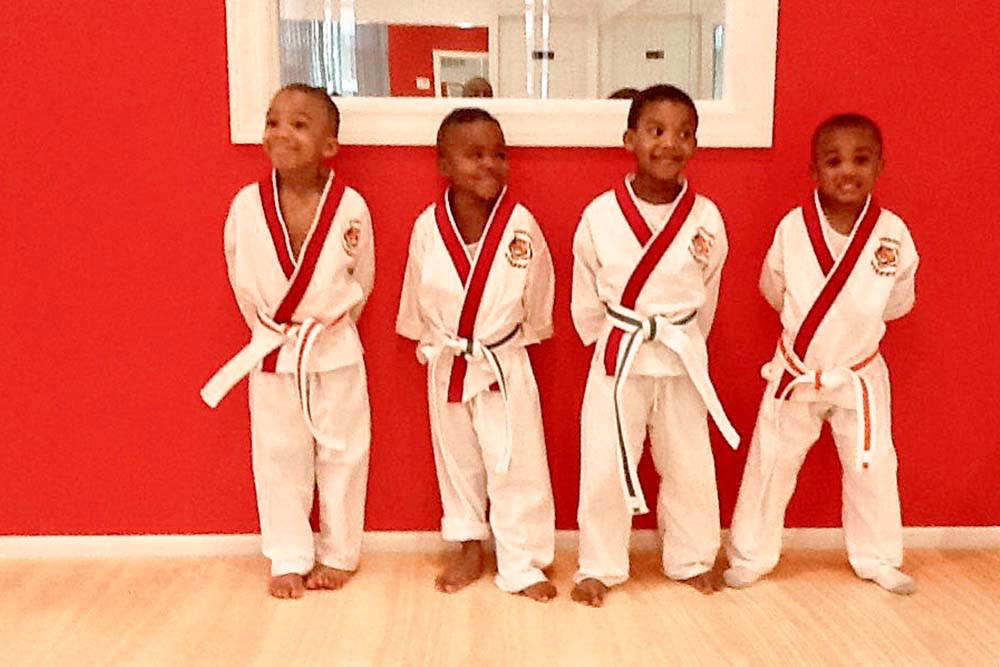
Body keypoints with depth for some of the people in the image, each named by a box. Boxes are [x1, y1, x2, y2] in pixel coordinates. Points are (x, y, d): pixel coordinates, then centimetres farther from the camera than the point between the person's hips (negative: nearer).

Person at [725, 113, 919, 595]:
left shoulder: (893, 235, -13)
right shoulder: (792, 228, -15)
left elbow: (897, 302, 2)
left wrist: (854, 320, -3)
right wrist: (810, 322, 3)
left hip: (859, 376, 1)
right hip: (795, 372, -1)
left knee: (873, 468, 14)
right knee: (770, 464, 8)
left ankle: (877, 559, 37)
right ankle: (751, 556, 27)